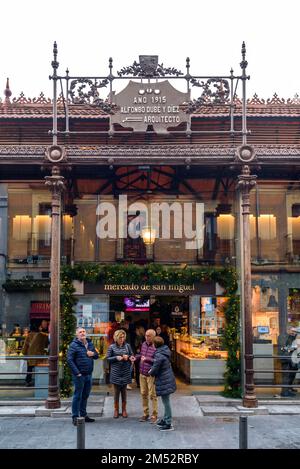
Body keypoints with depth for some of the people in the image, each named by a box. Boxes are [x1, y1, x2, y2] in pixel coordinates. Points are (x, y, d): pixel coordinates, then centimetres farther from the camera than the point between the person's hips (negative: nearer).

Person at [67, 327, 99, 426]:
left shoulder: (90, 343, 11)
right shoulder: (74, 345, -9)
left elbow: (96, 355, 21)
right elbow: (69, 360, -13)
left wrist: (93, 354, -4)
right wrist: (77, 373, -17)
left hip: (89, 374, 7)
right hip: (79, 375, -6)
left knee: (85, 396, 14)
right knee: (78, 396, -2)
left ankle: (83, 415, 25)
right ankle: (75, 417, 6)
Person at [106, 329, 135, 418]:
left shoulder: (127, 346, 5)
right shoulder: (112, 347, 0)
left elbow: (132, 356, 11)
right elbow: (108, 358, -1)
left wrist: (128, 357, -10)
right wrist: (116, 358, -14)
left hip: (125, 372, 1)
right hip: (115, 372, -1)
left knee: (124, 391, 9)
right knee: (116, 391, 3)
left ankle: (124, 409, 19)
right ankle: (116, 409, 15)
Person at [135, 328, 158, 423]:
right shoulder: (143, 344, 6)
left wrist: (147, 359, -24)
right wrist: (135, 357, 6)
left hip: (151, 375, -7)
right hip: (142, 373, 7)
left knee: (152, 395, 0)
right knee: (143, 394, 14)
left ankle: (154, 416, 11)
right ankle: (145, 414, 26)